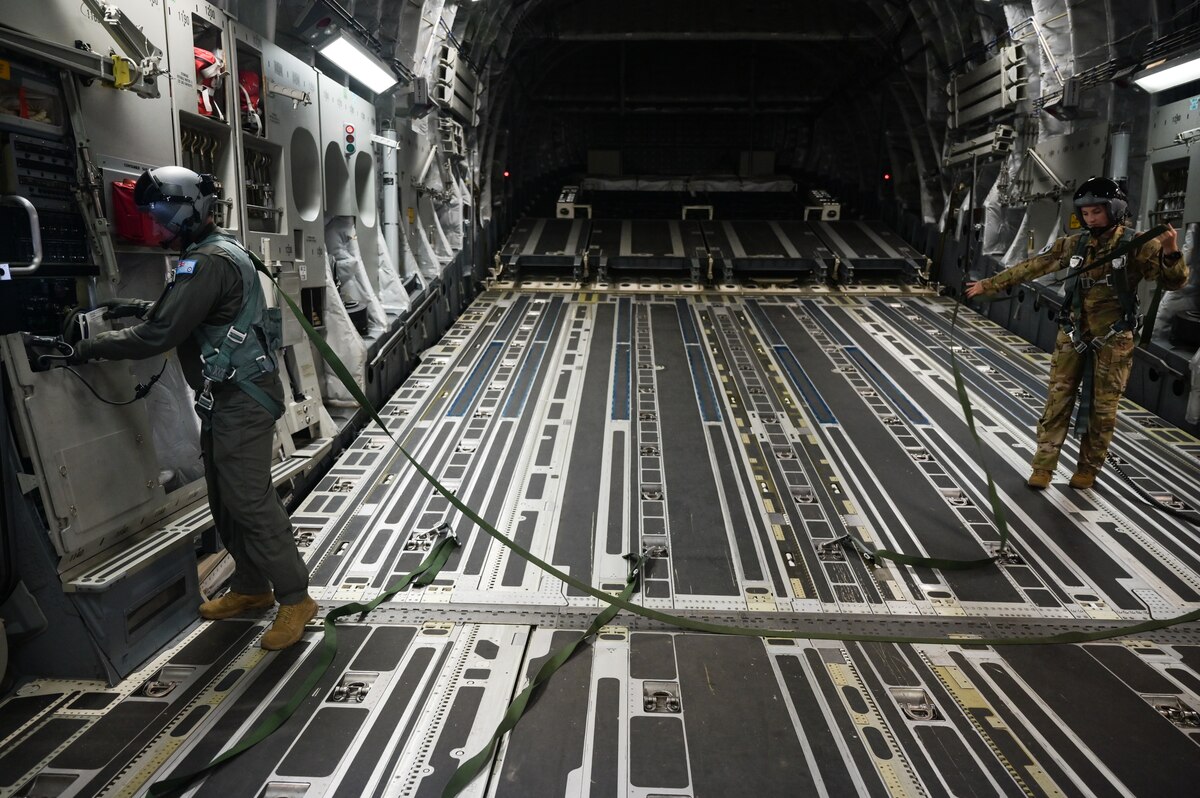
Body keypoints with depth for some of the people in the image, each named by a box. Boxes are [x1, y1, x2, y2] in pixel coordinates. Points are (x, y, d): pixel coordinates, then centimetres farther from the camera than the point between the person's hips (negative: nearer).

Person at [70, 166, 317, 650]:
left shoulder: (208, 262, -18)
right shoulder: (216, 252, 15)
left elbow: (159, 335, -20)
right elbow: (185, 312, 31)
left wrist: (96, 347, -7)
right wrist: (140, 307, 17)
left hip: (242, 400, -11)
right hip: (227, 398, 11)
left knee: (250, 501, -8)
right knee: (226, 501, 15)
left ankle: (294, 599, -1)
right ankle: (251, 588, 26)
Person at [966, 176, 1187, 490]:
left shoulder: (1138, 245, -10)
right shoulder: (1074, 244, 0)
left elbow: (1173, 282, -12)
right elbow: (1032, 266, 6)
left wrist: (1171, 253, -33)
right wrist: (989, 284, 6)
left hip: (1113, 340, -3)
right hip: (1073, 335, 3)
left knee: (1102, 409, 6)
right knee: (1058, 400, 3)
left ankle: (1088, 469, 21)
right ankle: (1043, 467, 10)